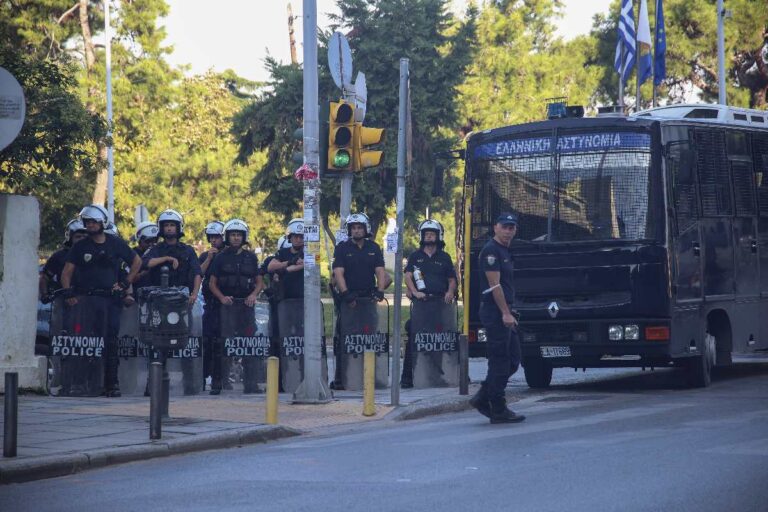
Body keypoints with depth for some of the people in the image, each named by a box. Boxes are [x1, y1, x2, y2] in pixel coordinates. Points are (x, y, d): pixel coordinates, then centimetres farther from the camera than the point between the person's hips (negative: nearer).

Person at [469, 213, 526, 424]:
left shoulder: (505, 252, 19)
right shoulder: (491, 251, -12)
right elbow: (494, 284, -18)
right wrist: (505, 313, -21)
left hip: (504, 312, 10)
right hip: (495, 312, -10)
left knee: (512, 361, 11)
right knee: (500, 361, -6)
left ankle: (483, 398, 15)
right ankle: (498, 410, -2)